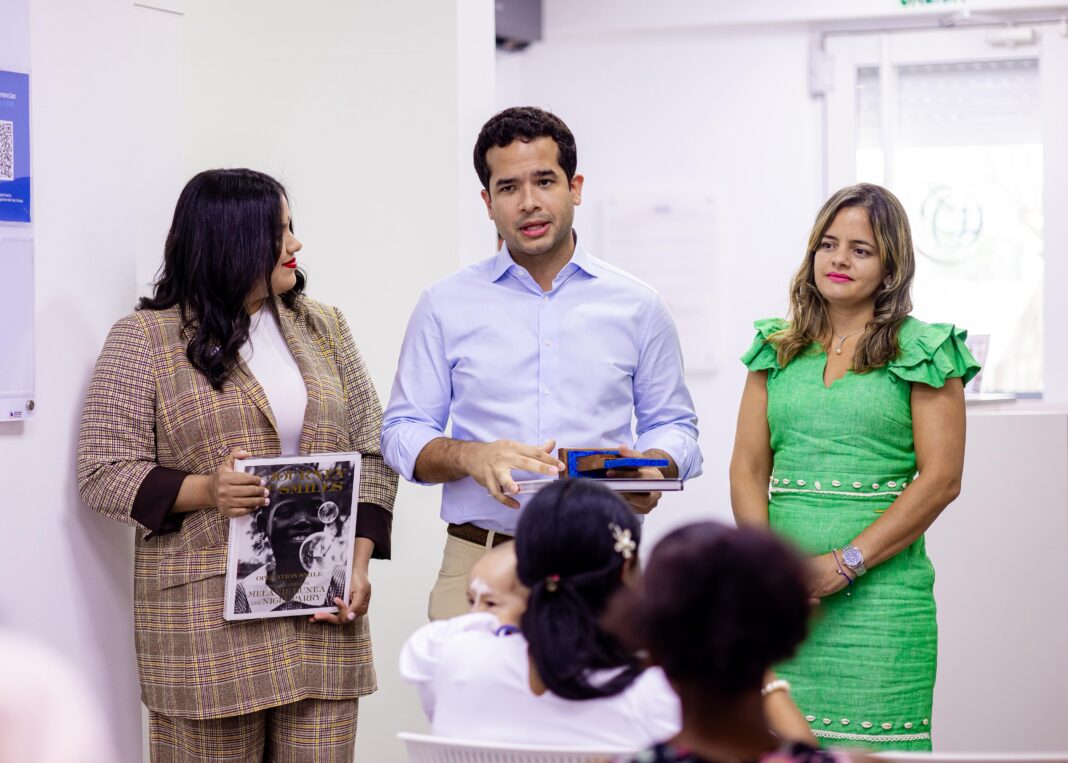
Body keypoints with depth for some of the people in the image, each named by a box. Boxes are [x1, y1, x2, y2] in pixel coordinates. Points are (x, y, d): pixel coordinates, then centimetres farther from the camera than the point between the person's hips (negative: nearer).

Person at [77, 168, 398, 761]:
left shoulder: (323, 329, 14)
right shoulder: (144, 339, 0)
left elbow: (371, 453, 13)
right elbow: (102, 473, -4)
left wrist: (360, 561, 0)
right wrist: (204, 491, -19)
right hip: (206, 619, -3)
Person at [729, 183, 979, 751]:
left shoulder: (924, 352, 2)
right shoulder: (776, 350, 14)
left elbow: (941, 477, -5)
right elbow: (748, 468, 10)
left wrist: (845, 564, -12)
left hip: (879, 590, -3)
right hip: (782, 596, 3)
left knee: (874, 740, -6)